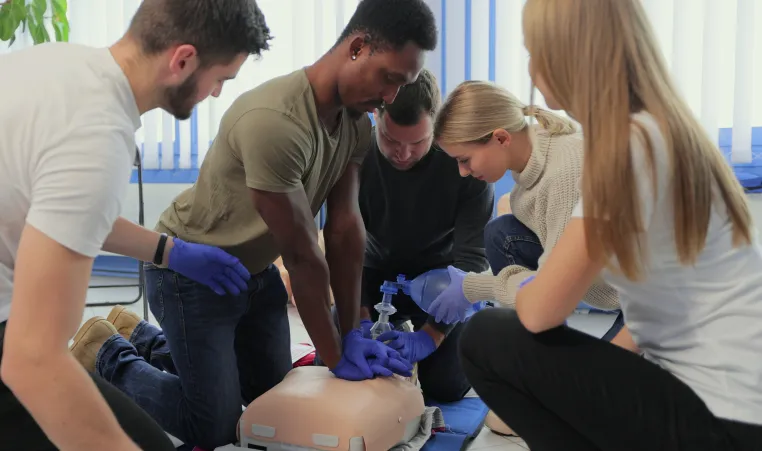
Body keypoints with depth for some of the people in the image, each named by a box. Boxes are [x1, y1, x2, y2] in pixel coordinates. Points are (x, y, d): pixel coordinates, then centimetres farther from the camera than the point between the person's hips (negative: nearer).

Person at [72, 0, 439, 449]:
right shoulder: (275, 120, -35)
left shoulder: (358, 122, -8)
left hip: (256, 270, 8)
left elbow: (346, 227, -10)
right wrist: (336, 357, -19)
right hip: (193, 272, -8)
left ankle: (151, 341, 34)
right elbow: (303, 255, -29)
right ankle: (111, 358, 22)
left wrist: (354, 333, -11)